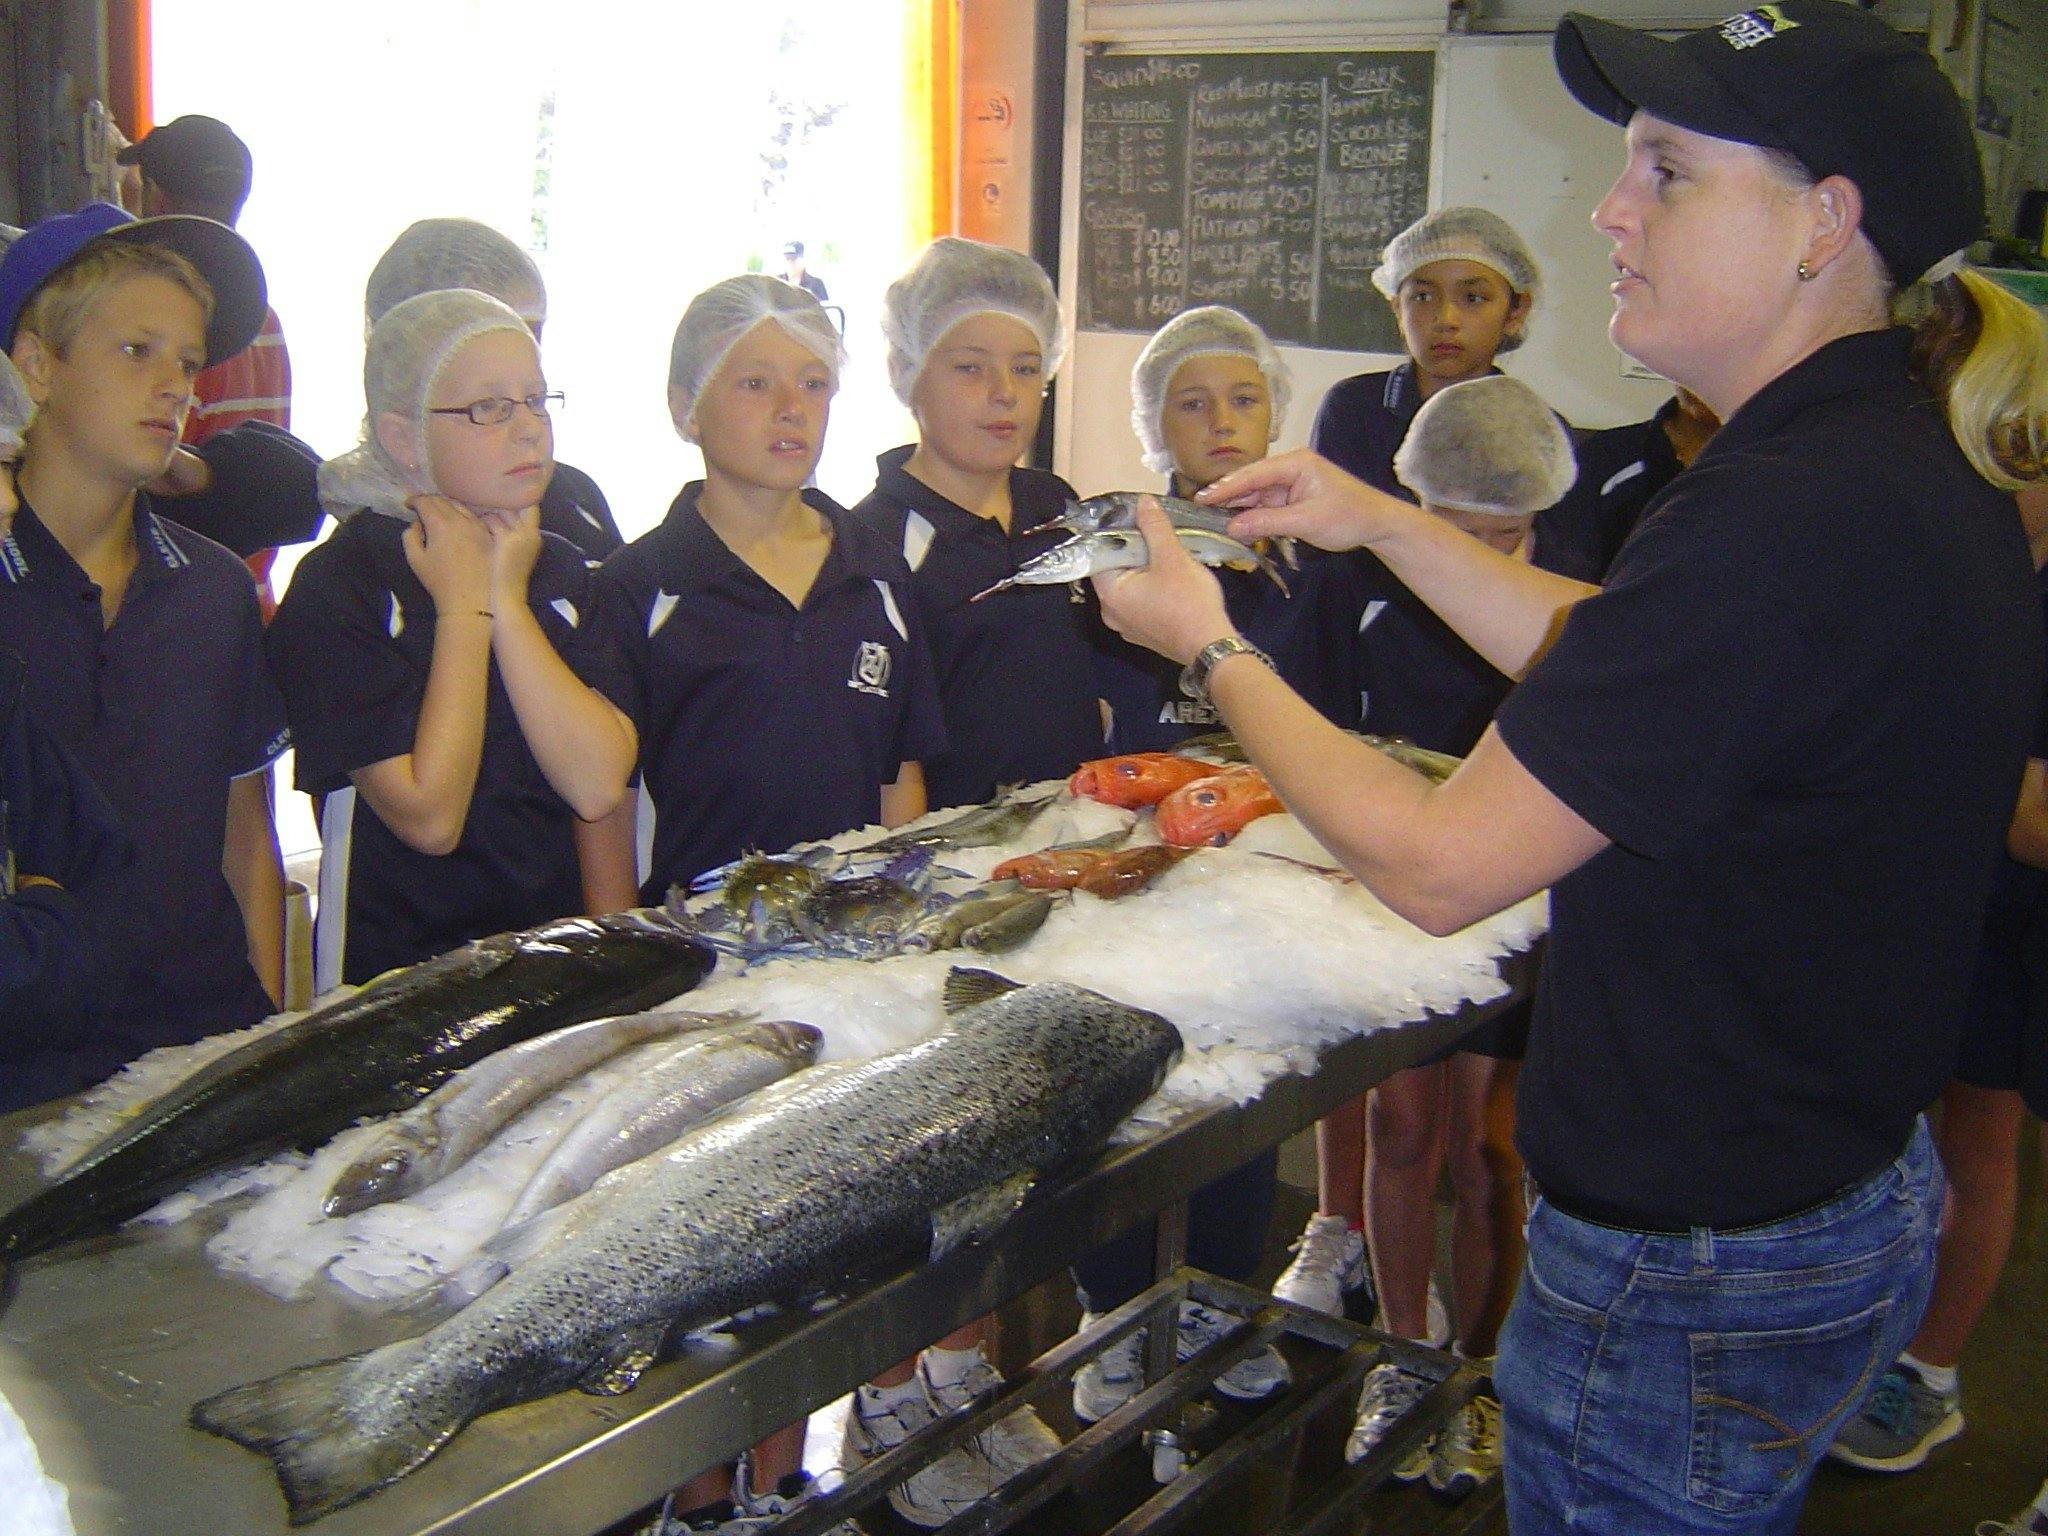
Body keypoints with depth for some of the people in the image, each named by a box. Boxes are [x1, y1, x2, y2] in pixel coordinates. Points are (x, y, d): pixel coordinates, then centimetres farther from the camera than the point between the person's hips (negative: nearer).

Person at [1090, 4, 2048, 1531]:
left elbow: (1435, 863, -23)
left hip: (1692, 1279, -9)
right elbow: (1618, 670, 17)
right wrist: (1379, 521, 14)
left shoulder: (1782, 517, -29)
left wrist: (1209, 646, -10)